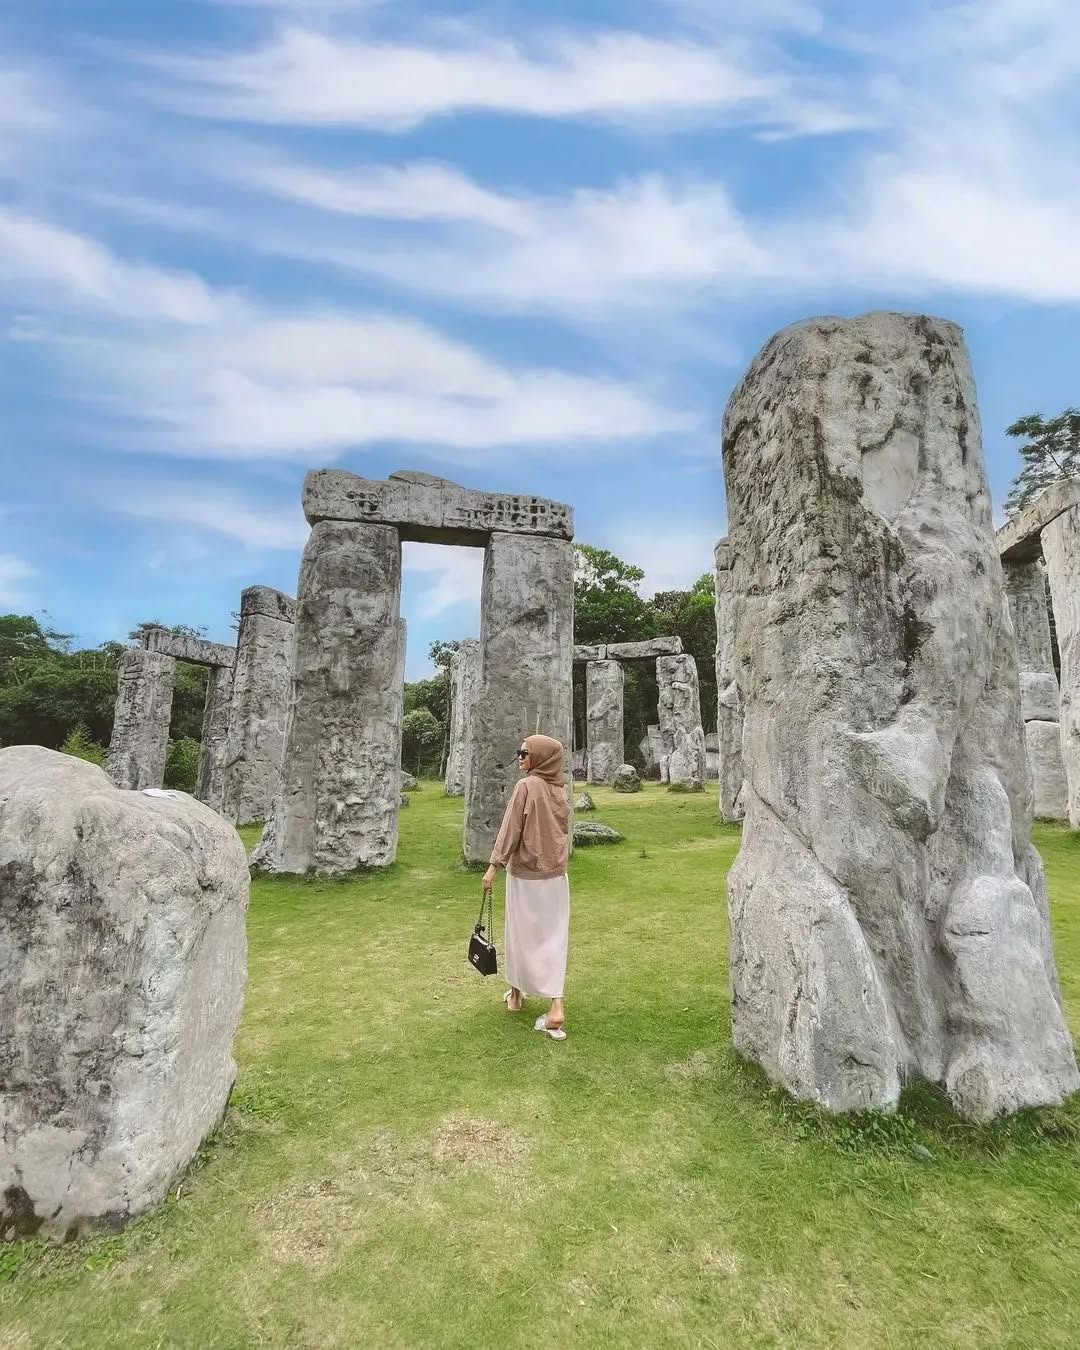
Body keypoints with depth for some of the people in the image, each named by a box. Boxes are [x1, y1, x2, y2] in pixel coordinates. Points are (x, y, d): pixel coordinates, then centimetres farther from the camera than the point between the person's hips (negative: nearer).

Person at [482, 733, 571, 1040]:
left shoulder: (527, 786, -15)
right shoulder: (560, 789, 3)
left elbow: (511, 829, -15)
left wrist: (494, 866, -12)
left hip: (526, 874, -5)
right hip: (556, 875, 5)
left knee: (522, 934, 12)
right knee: (553, 937, 8)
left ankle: (517, 995, 29)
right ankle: (556, 1005, 1)